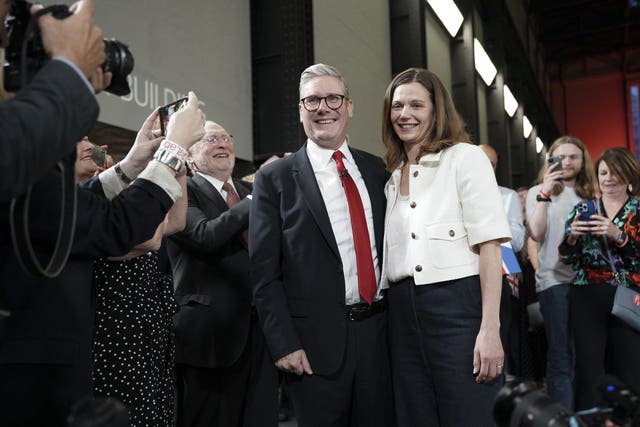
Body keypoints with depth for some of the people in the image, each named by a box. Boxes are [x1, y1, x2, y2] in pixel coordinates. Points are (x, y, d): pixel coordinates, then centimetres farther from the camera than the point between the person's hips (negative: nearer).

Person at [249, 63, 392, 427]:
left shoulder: (376, 169, 10)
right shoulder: (275, 179, -2)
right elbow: (265, 273, -5)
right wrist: (284, 344, -11)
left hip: (380, 331, 4)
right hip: (317, 341, -3)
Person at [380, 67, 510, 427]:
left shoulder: (465, 157, 0)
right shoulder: (392, 175, 17)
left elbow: (489, 244, -8)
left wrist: (490, 329, -16)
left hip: (458, 305, -5)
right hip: (403, 313, 6)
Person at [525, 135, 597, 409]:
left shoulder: (589, 194, 16)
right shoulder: (539, 192, 6)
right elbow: (536, 233, -10)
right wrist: (545, 194, -17)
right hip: (555, 281, -4)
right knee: (561, 359, -2)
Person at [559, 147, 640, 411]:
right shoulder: (582, 209, 12)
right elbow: (566, 257, 8)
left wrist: (618, 235, -22)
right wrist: (573, 236, -12)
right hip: (587, 297, 1)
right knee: (589, 370, -3)